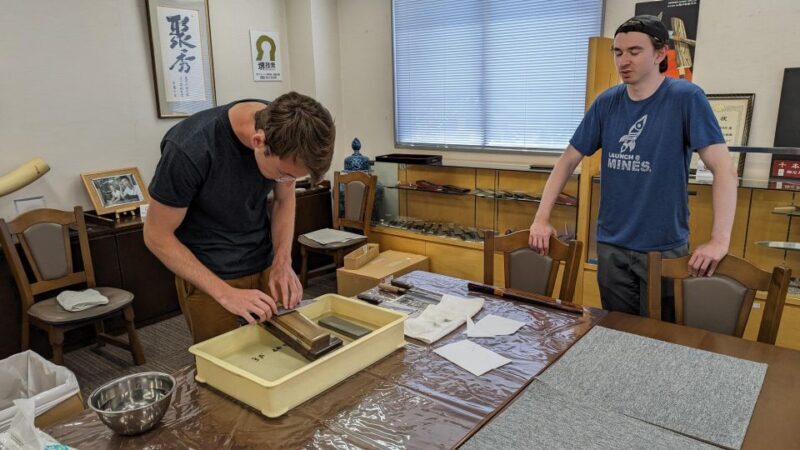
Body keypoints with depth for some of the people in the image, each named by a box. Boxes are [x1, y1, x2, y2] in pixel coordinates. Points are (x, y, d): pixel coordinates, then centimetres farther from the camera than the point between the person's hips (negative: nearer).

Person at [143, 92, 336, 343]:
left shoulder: (286, 131, -16)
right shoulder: (190, 149, -30)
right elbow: (157, 235, -17)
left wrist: (282, 262, -13)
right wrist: (226, 293, -23)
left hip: (266, 266, 4)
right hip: (208, 277, -4)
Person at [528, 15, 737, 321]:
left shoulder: (686, 98, -10)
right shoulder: (606, 103, 2)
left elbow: (724, 169, -16)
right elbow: (568, 161, 4)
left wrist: (720, 240, -25)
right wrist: (541, 219, -3)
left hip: (665, 247, -3)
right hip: (611, 246, 4)